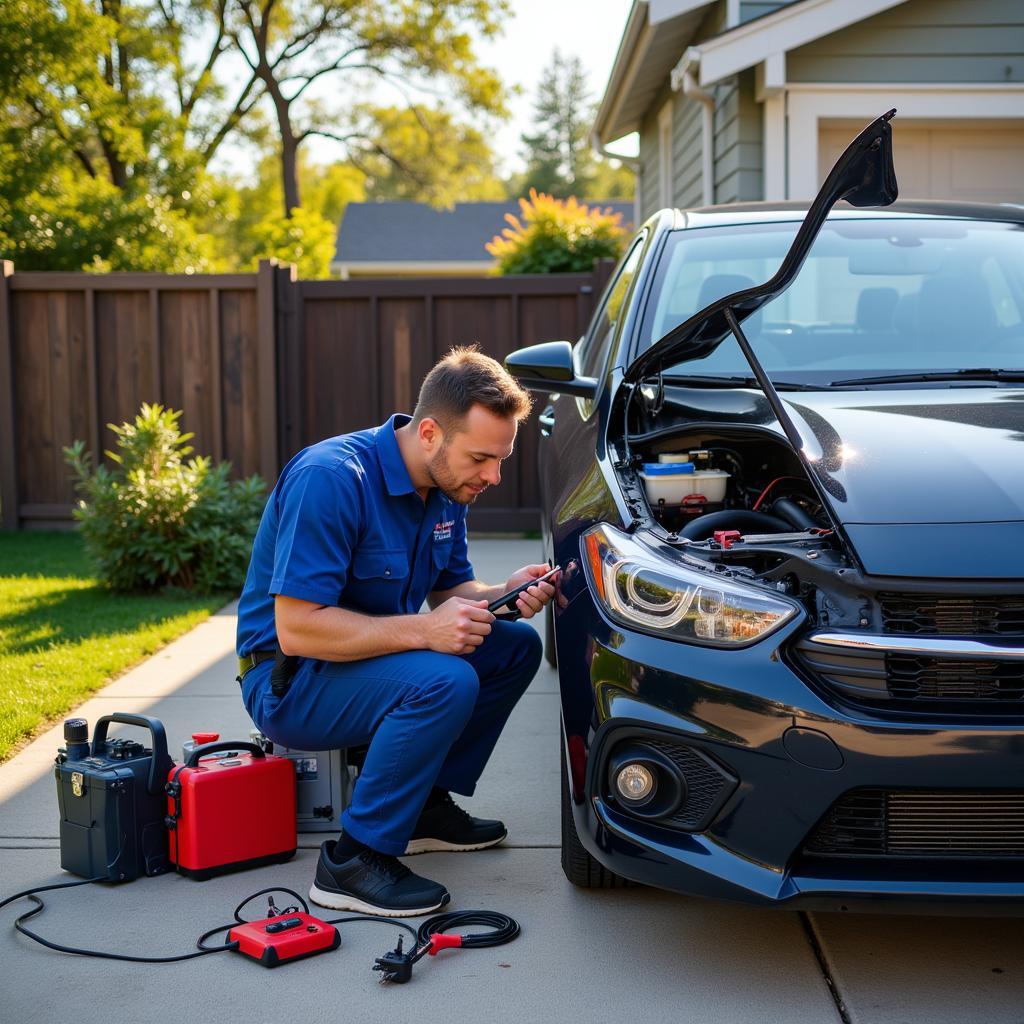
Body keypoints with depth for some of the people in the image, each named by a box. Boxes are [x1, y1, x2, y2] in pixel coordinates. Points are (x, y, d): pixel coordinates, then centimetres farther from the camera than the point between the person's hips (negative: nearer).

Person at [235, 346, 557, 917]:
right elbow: (296, 629, -29)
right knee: (445, 681, -31)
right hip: (289, 684, -9)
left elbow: (450, 588, 12)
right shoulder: (331, 478, -27)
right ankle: (355, 862, -19)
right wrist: (423, 630, -34)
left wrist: (502, 596, -11)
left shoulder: (449, 485, 0)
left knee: (517, 647, 4)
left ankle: (426, 806, 11)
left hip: (372, 656, 9)